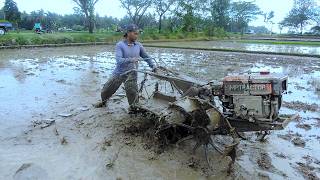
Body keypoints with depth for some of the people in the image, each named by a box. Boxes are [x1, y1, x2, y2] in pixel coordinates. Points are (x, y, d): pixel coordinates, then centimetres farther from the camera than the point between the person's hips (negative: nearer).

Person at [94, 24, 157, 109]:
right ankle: (103, 102, 44)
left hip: (131, 74, 1)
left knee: (132, 92, -11)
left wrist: (153, 66, 1)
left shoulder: (138, 45, 0)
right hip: (119, 73, 0)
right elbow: (119, 60, -23)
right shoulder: (120, 45, -10)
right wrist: (131, 60, -37)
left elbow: (146, 57, 13)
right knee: (105, 91, 12)